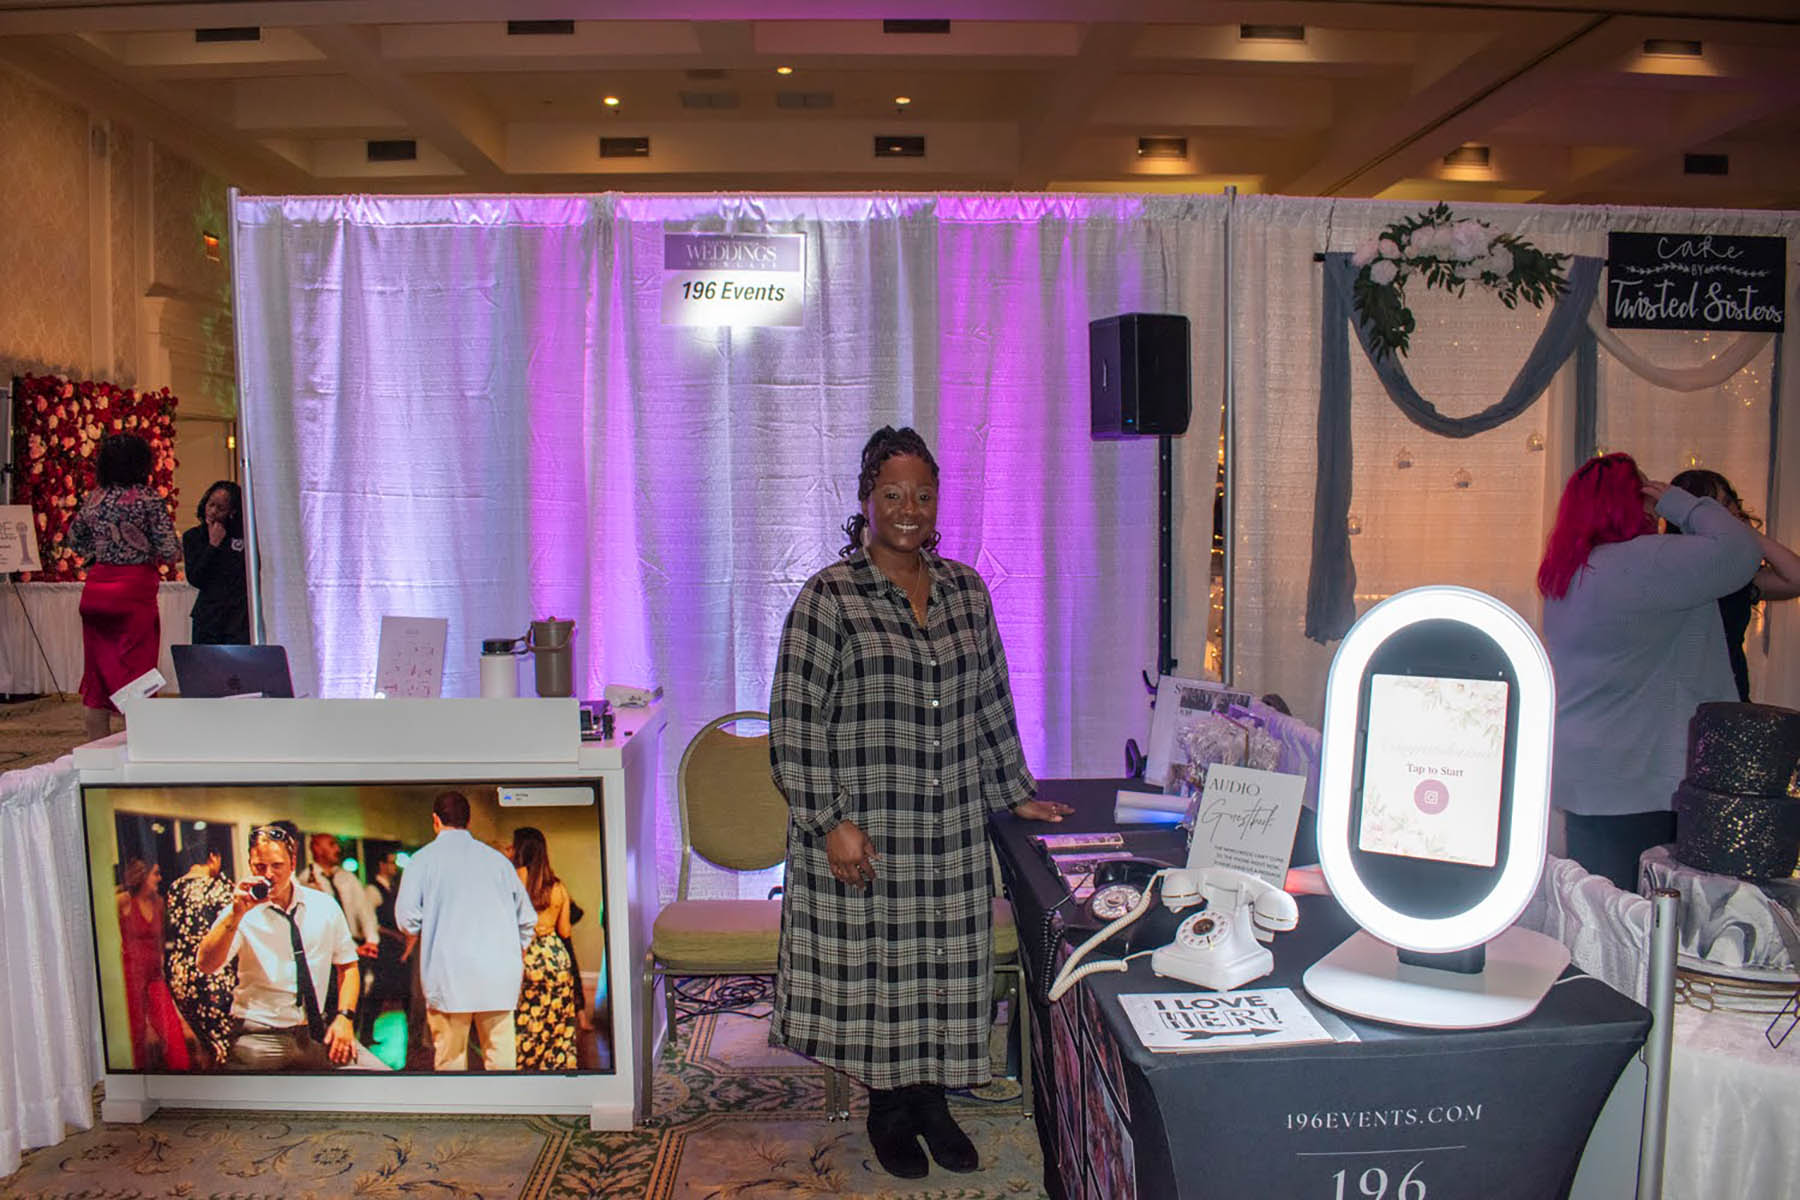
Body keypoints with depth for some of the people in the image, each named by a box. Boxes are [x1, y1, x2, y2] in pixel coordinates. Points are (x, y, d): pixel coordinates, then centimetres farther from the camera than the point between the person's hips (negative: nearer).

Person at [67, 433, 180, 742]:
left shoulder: (93, 499, 7)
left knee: (97, 669, 12)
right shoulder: (149, 500, -10)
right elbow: (169, 551, -12)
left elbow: (74, 540, 19)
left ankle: (96, 742, 19)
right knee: (135, 670, 0)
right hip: (135, 589, -5)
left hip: (96, 587, 5)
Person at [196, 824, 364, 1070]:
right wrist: (236, 914, -27)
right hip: (259, 1038, -2)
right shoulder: (241, 914, -1)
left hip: (318, 1033, 2)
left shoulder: (325, 906, 6)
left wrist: (344, 1017, -3)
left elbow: (347, 965, 11)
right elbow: (206, 965, -15)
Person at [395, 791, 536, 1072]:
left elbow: (407, 918, -5)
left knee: (450, 1059, 6)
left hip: (449, 975, -2)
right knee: (502, 1057, 6)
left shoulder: (424, 859, 2)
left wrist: (429, 928, 17)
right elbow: (527, 919, 11)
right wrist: (516, 958, 26)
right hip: (499, 975, 2)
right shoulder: (497, 858, 9)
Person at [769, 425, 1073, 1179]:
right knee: (875, 966, 7)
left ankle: (933, 1101, 32)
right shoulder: (829, 598, -9)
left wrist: (1015, 793, 15)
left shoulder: (965, 590, 8)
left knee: (945, 965, 12)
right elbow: (796, 723, -11)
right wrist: (830, 821, -15)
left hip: (952, 833, 4)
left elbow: (992, 704, 15)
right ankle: (888, 1110, 29)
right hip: (865, 835, -4)